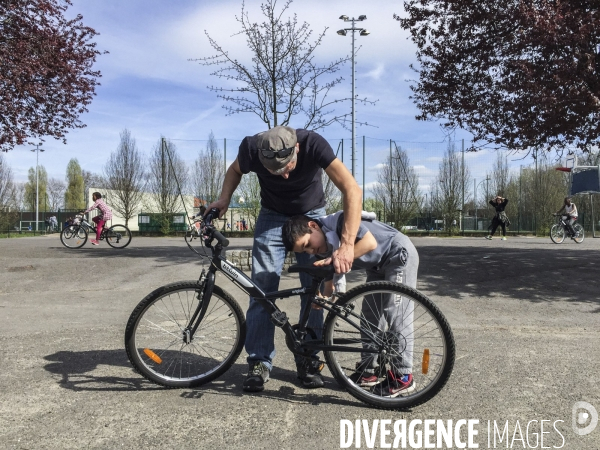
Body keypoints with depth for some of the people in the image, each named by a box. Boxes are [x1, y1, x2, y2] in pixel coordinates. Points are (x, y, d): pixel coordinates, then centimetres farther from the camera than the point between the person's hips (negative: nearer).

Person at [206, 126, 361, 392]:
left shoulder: (313, 144, -32)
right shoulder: (251, 148, -26)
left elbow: (352, 190, -37)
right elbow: (235, 170, 0)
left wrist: (347, 245, -45)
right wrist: (224, 199, -17)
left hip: (311, 215, -1)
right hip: (272, 216, 1)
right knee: (262, 288, -8)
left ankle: (308, 360, 12)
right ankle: (259, 362, 3)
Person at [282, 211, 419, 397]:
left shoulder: (338, 220, -27)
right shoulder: (323, 253, -5)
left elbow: (370, 243, -35)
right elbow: (330, 286, -4)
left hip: (400, 255, -8)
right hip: (377, 266, 9)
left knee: (395, 313, -10)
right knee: (369, 315, 7)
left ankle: (403, 377, -3)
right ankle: (367, 371, 17)